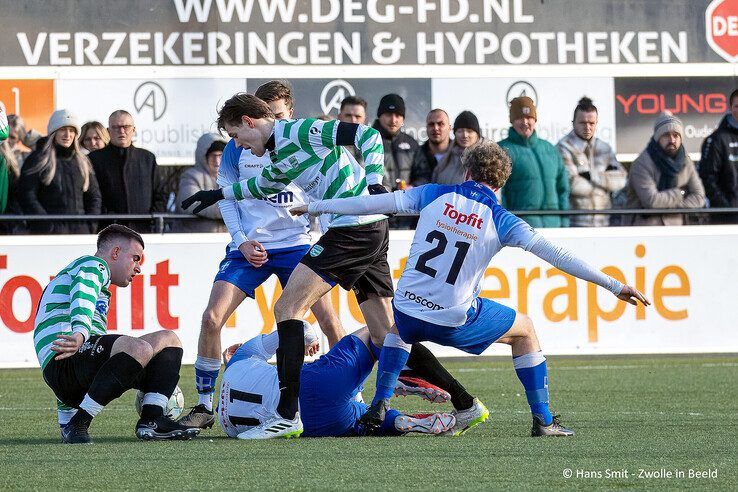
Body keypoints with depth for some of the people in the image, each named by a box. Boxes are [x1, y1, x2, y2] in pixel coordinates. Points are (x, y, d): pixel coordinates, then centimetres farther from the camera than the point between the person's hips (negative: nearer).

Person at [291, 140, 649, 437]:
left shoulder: (435, 195, 1)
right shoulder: (500, 220, -4)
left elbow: (372, 203, 4)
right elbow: (556, 256, -5)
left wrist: (315, 207, 16)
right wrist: (614, 286, -1)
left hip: (409, 311, 3)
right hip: (454, 322, -3)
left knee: (398, 326, 40)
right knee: (524, 330, 21)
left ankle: (378, 407, 24)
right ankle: (543, 421, 17)